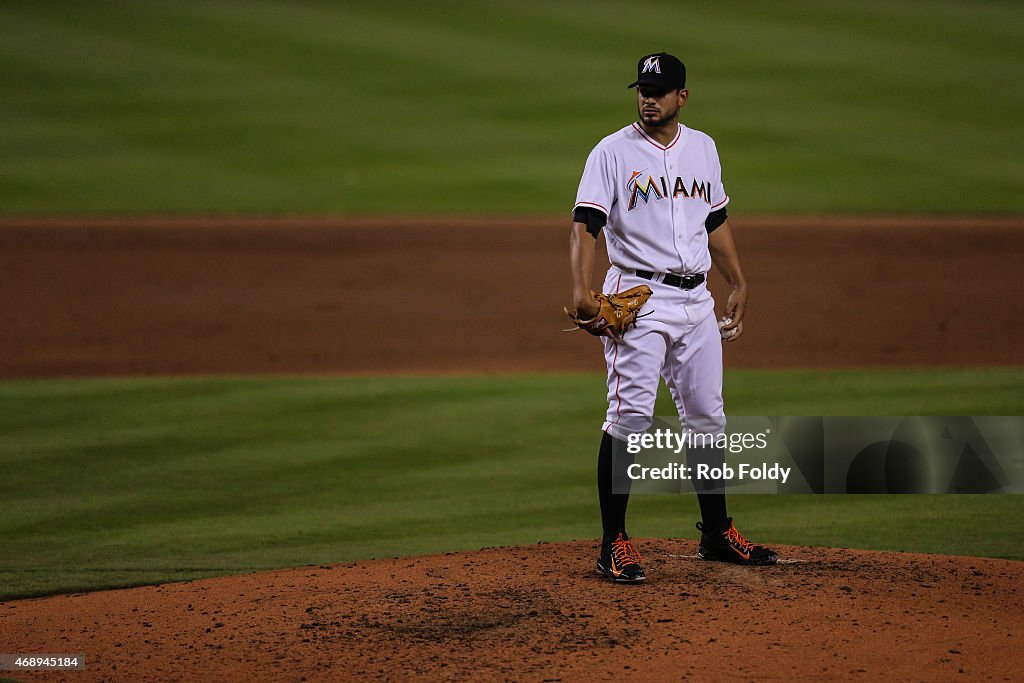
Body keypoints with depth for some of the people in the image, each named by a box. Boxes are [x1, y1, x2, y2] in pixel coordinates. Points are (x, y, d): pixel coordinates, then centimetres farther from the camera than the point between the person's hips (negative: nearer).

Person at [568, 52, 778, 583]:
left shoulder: (702, 149, 12)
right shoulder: (613, 152, -5)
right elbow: (584, 225, -13)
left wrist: (738, 285, 15)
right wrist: (581, 289, -28)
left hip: (696, 300, 6)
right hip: (639, 297, -6)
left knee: (706, 415, 11)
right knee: (629, 416, -11)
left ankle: (717, 534, 23)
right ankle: (613, 543, -7)